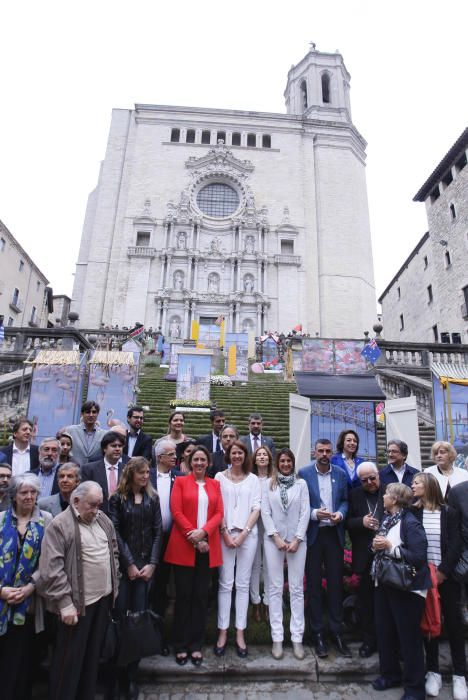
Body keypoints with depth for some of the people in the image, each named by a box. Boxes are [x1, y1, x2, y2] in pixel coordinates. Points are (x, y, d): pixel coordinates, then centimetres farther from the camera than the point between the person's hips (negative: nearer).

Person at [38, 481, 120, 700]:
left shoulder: (103, 520, 6)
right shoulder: (59, 525, -14)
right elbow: (51, 569, -17)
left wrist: (115, 584, 10)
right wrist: (64, 603, -17)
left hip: (103, 597, 6)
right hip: (77, 602, -6)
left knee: (93, 653, 19)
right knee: (70, 658, 7)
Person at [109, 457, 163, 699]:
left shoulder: (153, 498, 7)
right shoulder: (117, 499, 0)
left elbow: (158, 532, 3)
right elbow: (116, 533, -5)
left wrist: (152, 563, -5)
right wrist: (129, 564, -9)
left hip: (146, 565, 2)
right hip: (122, 565, -2)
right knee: (119, 615, -2)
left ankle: (132, 675, 15)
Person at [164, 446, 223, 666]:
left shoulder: (215, 484, 10)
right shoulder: (180, 481, 1)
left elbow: (219, 513, 3)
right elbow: (176, 512, -7)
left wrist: (203, 532, -14)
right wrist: (194, 538, -12)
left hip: (208, 547, 2)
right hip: (184, 546, -2)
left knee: (201, 596, 8)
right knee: (183, 595, 6)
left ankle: (196, 645, 21)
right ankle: (181, 646, 20)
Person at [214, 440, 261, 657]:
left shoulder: (253, 479, 7)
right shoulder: (220, 477, 4)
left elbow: (256, 508, 2)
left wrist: (243, 533, -7)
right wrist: (225, 533, -7)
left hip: (247, 534, 1)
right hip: (225, 534, -1)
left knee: (243, 584, 6)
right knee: (225, 583, 3)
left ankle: (240, 633, 16)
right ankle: (223, 631, 14)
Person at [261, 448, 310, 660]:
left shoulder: (301, 483, 4)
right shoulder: (268, 483, 3)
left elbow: (305, 513, 0)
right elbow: (265, 512, -1)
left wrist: (297, 539, -7)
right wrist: (276, 537, -9)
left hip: (297, 539, 0)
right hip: (274, 540, 0)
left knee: (296, 588, 5)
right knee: (275, 588, 5)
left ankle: (297, 638, 14)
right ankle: (277, 638, 13)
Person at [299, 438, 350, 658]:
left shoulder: (340, 474, 3)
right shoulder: (304, 473, -6)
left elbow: (345, 500, 9)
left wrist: (340, 513, -10)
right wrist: (314, 513, -19)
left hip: (334, 534, 2)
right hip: (312, 534, -2)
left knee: (335, 582, 9)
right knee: (314, 584, 9)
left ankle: (336, 631, 24)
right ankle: (317, 633, 22)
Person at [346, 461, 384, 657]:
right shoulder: (354, 495, 3)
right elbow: (347, 522, 1)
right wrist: (362, 522, -16)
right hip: (365, 557, 2)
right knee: (365, 601, 11)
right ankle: (369, 640, 28)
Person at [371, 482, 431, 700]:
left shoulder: (411, 523, -19)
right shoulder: (386, 519, 5)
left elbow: (419, 558, -25)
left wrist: (390, 546, -23)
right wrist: (376, 545, -5)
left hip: (406, 588, -8)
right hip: (383, 583, 8)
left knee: (409, 636, 8)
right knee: (384, 631, 18)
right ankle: (390, 673, 38)